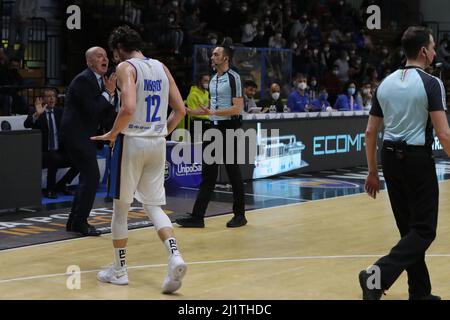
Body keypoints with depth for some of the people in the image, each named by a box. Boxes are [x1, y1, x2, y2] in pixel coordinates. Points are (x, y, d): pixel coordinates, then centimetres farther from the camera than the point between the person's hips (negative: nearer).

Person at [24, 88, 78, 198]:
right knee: (55, 158, -36)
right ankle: (50, 190, -17)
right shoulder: (36, 114, -1)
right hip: (43, 153, -5)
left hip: (59, 152, 5)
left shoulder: (60, 112, 13)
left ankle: (60, 185, 4)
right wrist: (37, 114, -36)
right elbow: (26, 124, -20)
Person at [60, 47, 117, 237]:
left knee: (88, 177, 14)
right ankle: (80, 222, -3)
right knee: (91, 177, -11)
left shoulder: (100, 81, 14)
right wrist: (108, 93, -15)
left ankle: (74, 221, 22)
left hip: (85, 136, 10)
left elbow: (106, 114, 11)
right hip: (76, 134, -10)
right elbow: (91, 110, -22)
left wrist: (111, 94, -3)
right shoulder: (83, 80, -15)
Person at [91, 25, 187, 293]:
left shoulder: (126, 67, -9)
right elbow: (180, 110, 9)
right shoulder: (161, 68, 10)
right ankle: (175, 257, -11)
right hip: (158, 143, 6)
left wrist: (112, 134, -9)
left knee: (121, 206, 9)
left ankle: (120, 270, 18)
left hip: (132, 141, -5)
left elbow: (128, 108, -23)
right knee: (154, 205, 11)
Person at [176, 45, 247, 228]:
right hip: (214, 128, 8)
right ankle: (197, 216, 4)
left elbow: (237, 108, -18)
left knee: (233, 172, 1)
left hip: (228, 129, -8)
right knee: (207, 173, 4)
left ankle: (239, 215, 13)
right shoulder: (213, 79, 14)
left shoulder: (233, 77, -11)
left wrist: (213, 112, -24)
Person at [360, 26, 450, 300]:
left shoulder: (386, 83, 9)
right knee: (424, 230, 0)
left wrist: (373, 172, 16)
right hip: (418, 159, -7)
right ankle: (378, 276, -16)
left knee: (410, 228, 15)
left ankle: (420, 292, 21)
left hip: (391, 157, 7)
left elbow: (370, 132, 9)